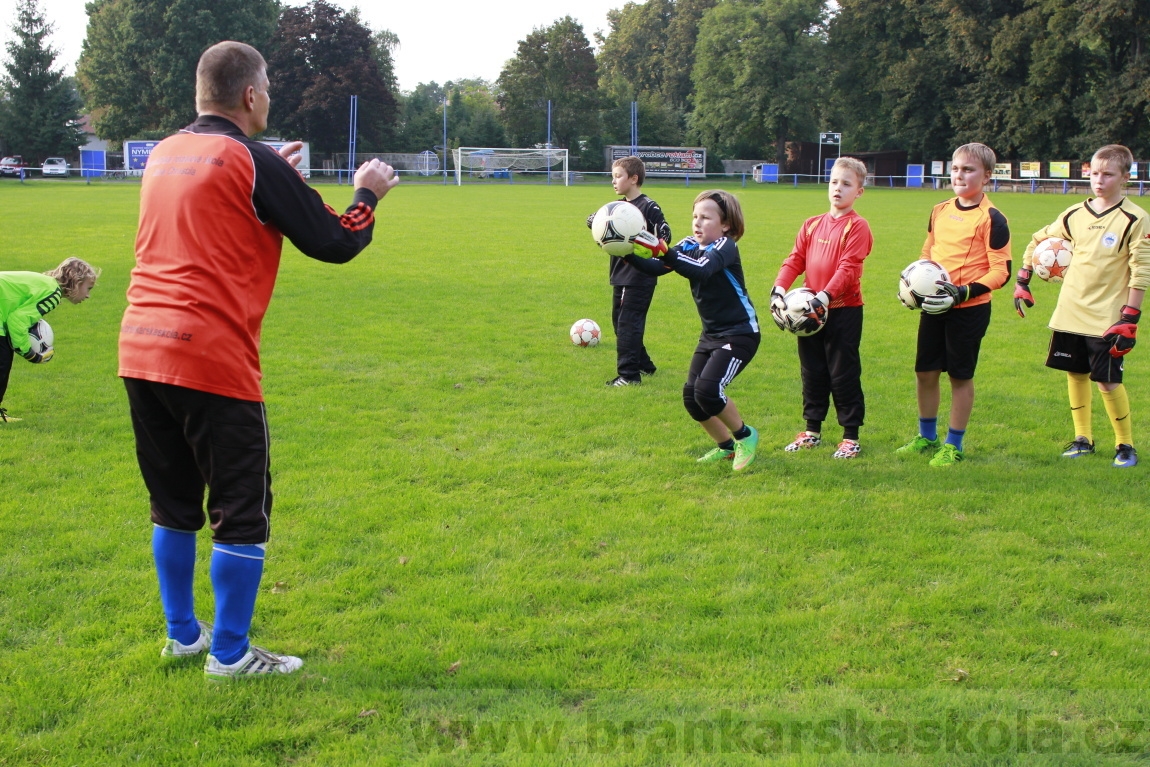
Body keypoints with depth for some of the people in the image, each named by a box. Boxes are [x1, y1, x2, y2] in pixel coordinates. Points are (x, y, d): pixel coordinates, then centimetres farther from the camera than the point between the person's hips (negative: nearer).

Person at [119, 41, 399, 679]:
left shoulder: (163, 155, 13)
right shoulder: (252, 161, -9)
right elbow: (336, 243, -5)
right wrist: (368, 195, 13)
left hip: (141, 354, 8)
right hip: (213, 362, -8)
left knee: (173, 504, 19)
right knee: (242, 511, 4)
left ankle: (182, 634, 29)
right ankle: (230, 654, 9)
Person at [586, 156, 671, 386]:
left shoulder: (649, 207, -12)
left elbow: (664, 237, -16)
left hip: (639, 278, -9)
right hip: (620, 276, 9)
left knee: (628, 323, -9)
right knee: (619, 322, 15)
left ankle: (628, 374, -5)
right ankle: (643, 365, 28)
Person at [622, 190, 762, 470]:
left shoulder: (725, 247, -18)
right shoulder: (690, 246, 2)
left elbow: (701, 271, -39)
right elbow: (655, 268, -10)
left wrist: (663, 251, -50)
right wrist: (628, 253, -26)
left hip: (740, 334, -8)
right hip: (711, 334, 8)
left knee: (707, 390, -21)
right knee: (691, 396, 1)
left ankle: (745, 436, 4)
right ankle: (727, 447, 23)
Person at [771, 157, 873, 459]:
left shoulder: (857, 227, -9)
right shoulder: (812, 225, 11)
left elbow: (848, 269, -18)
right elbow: (795, 260, 7)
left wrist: (824, 297, -28)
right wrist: (779, 290, -9)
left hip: (844, 310, -6)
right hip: (810, 311, 6)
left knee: (843, 374, 0)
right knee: (812, 372, 14)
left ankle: (850, 437, 9)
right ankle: (812, 430, 26)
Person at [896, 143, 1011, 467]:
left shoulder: (992, 219, -10)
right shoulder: (940, 212, 9)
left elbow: (1001, 271, -13)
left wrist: (963, 292, -23)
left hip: (970, 309, -6)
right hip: (933, 307, 6)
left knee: (960, 375, 4)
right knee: (925, 371, 11)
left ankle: (953, 445, 16)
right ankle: (926, 437, 28)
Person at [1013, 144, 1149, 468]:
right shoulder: (1075, 215, 6)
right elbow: (1038, 241, 21)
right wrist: (1022, 281, 16)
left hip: (1106, 319, -5)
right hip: (1069, 313, 5)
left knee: (1108, 380, -5)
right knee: (1075, 374, 11)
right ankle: (1083, 439, 25)